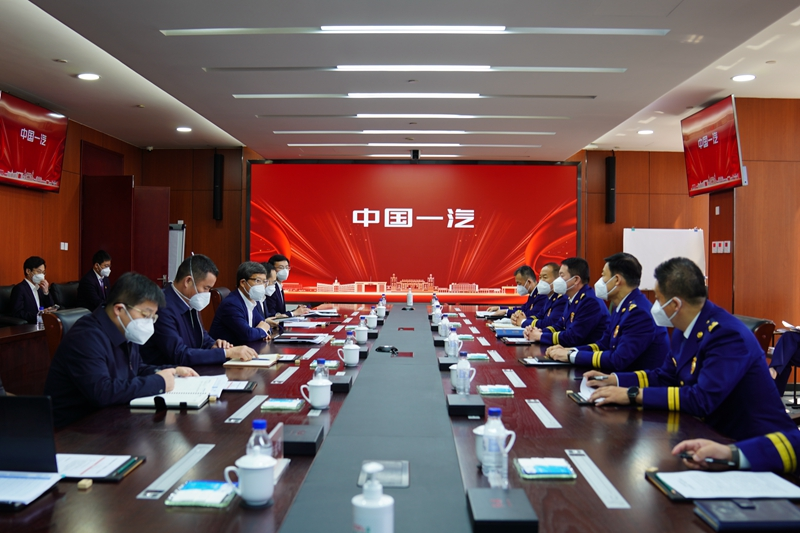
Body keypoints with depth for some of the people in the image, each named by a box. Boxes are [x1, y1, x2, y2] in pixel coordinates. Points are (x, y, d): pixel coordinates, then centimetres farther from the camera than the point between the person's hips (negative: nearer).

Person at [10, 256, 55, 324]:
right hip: (28, 326, -7)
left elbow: (50, 307, 14)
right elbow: (17, 314, -13)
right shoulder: (19, 288, -4)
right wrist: (38, 315, -22)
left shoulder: (40, 287, 18)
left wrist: (46, 292, 1)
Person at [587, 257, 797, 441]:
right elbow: (665, 376, 16)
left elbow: (702, 399, -30)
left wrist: (632, 395, -27)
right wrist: (613, 380, 6)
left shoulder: (727, 335, -24)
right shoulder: (684, 329, 3)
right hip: (718, 432, 8)